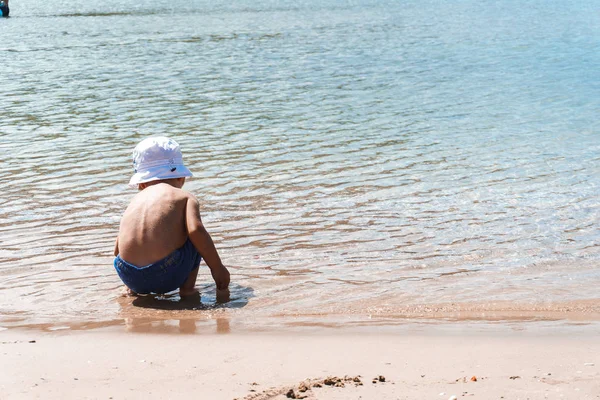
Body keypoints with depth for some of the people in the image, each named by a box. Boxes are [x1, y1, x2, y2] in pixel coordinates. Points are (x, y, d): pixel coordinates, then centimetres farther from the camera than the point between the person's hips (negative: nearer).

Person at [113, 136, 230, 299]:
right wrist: (218, 268, -1)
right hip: (167, 276, -4)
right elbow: (196, 230, -9)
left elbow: (117, 250, 20)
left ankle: (134, 289, 21)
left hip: (130, 278, 4)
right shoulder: (185, 197, 9)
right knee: (197, 240, 22)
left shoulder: (134, 202, 21)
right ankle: (187, 288, 17)